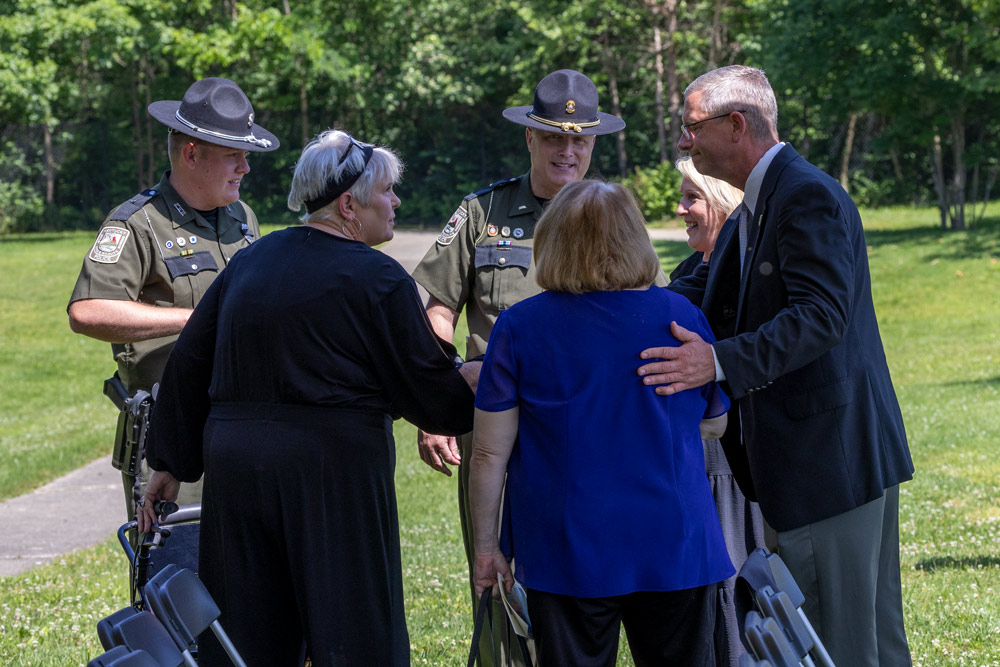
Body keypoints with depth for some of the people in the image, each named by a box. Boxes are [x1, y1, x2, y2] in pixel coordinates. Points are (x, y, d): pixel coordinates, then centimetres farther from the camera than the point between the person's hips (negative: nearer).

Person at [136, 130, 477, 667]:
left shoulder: (251, 260, 14)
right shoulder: (377, 279, -5)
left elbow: (188, 365, 15)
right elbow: (425, 388, -3)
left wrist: (171, 464, 20)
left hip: (232, 460, 6)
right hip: (333, 466, -6)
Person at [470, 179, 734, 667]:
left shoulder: (518, 327, -6)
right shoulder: (681, 316, 0)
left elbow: (489, 452, -5)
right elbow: (715, 424, 13)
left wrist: (485, 545, 5)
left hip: (568, 554, -1)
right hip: (674, 551, 2)